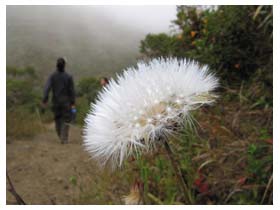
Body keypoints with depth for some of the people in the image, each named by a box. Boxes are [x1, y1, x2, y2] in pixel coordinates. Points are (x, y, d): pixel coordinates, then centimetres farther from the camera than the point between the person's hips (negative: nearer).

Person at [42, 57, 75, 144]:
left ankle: (61, 136, 29)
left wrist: (44, 100, -11)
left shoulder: (52, 76, -2)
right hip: (66, 102, -2)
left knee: (58, 119, 17)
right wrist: (73, 103, -2)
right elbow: (71, 90, -6)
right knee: (66, 120, 3)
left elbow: (47, 88, -12)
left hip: (55, 102, 2)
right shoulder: (69, 77, -6)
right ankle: (64, 139, -4)